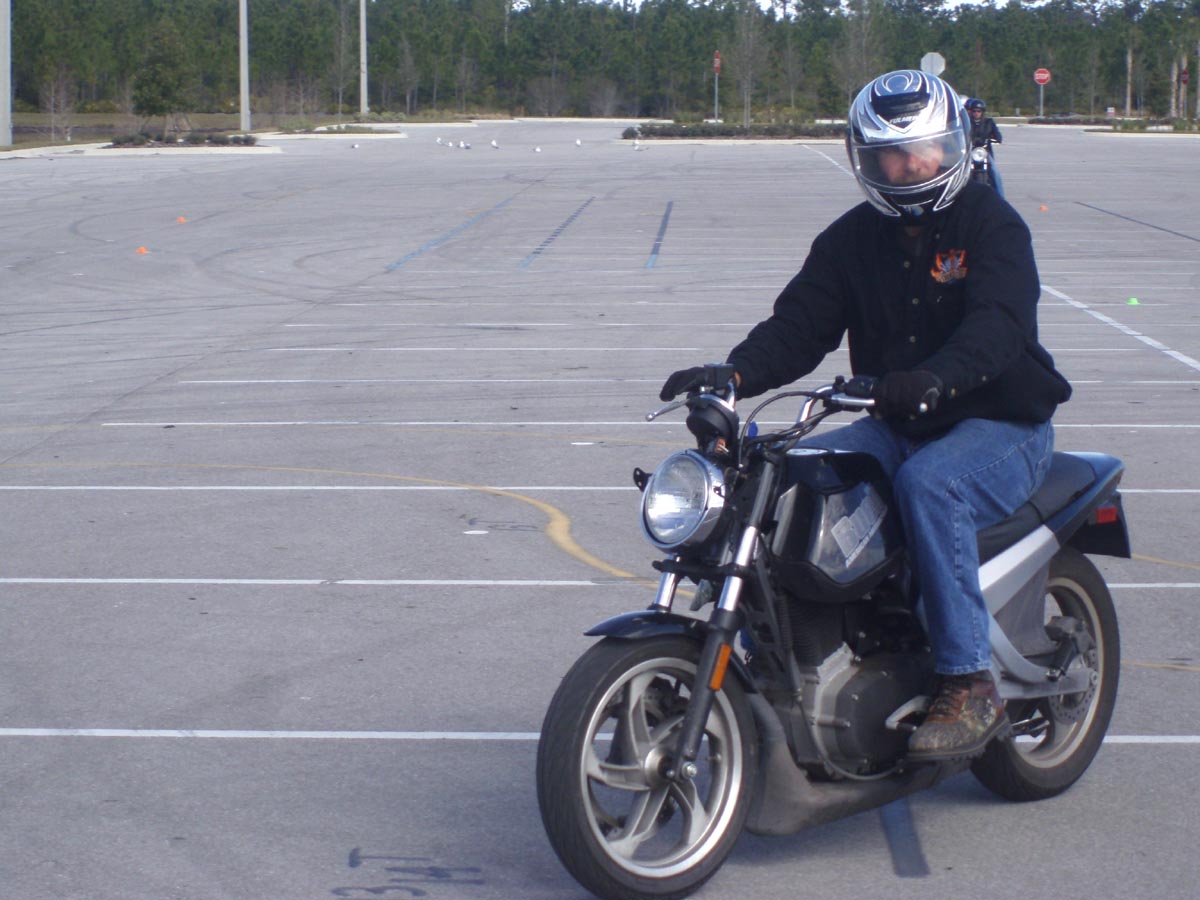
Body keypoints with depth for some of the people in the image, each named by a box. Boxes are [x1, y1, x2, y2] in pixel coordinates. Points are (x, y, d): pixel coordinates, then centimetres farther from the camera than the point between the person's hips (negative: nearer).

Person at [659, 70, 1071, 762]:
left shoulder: (992, 224, -7)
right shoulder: (852, 239, 9)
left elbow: (999, 323, -24)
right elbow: (799, 325, -2)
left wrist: (936, 378, -45)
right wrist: (734, 374, -23)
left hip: (1001, 425, -5)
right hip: (895, 428, 6)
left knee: (928, 483, -36)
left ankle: (972, 685, -31)